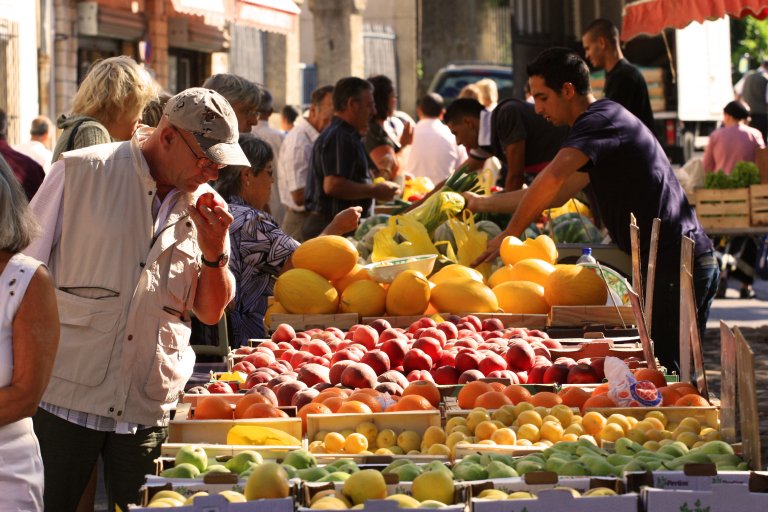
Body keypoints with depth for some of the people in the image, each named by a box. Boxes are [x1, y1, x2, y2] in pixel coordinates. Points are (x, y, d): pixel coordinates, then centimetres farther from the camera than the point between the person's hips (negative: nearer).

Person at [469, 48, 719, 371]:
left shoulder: (602, 118, -10)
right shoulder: (603, 121, 23)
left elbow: (551, 180, -25)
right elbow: (556, 195, 29)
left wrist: (509, 234, -15)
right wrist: (483, 204, 29)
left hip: (677, 265, -10)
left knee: (664, 368, -11)